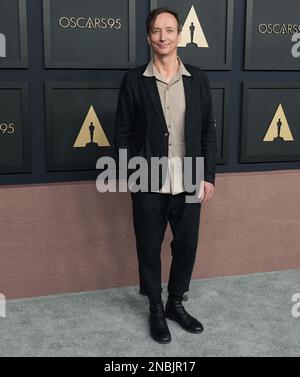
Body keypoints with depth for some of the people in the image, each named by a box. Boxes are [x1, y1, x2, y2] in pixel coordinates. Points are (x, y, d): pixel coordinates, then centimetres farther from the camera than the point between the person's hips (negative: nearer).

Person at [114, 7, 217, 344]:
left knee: (186, 246, 12)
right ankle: (156, 309, 30)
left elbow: (208, 132, 5)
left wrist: (209, 176, 1)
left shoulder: (198, 79, 4)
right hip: (149, 184, -2)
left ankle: (176, 303, 35)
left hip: (189, 183, 2)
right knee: (149, 248, 10)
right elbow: (122, 133, -1)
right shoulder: (134, 81, -2)